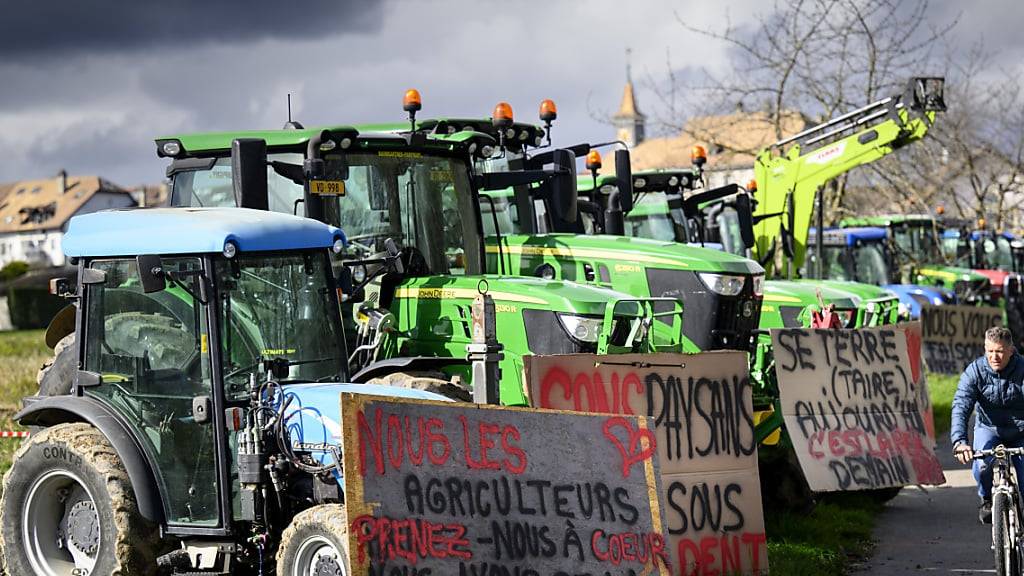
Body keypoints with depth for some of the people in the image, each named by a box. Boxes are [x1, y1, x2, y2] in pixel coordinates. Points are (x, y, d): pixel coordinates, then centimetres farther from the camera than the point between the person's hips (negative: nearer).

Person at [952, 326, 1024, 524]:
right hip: (989, 428, 0)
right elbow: (960, 407, -27)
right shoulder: (974, 372, -18)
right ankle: (987, 500, 3)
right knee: (983, 464, -28)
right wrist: (959, 441, -44)